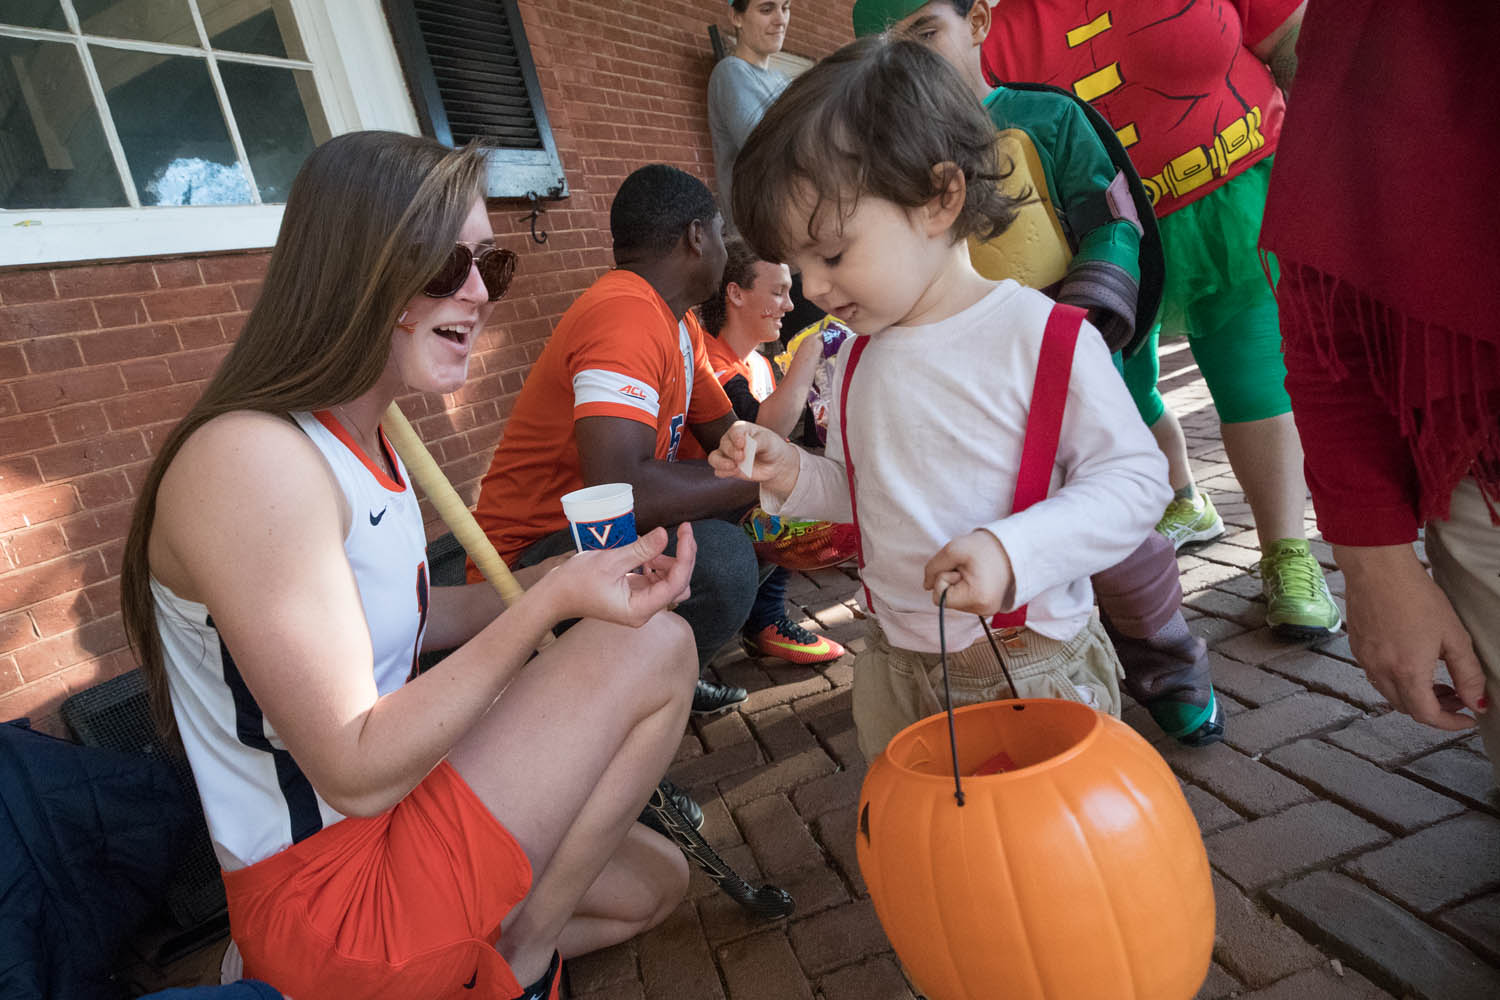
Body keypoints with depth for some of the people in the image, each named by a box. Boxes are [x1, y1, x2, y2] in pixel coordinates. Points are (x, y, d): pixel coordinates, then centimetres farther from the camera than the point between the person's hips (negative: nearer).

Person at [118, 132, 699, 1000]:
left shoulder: (363, 439, 5)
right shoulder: (248, 460, -25)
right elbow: (356, 772, -25)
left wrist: (552, 588, 2)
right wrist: (550, 602, -29)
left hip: (387, 827, 10)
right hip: (327, 889, -9)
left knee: (656, 883, 22)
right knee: (654, 647, -14)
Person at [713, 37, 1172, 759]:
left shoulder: (1045, 338, -17)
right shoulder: (857, 358, 3)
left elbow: (1134, 477, -16)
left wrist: (1014, 550, -29)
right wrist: (795, 474, -5)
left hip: (1033, 669, -5)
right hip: (896, 666, 6)